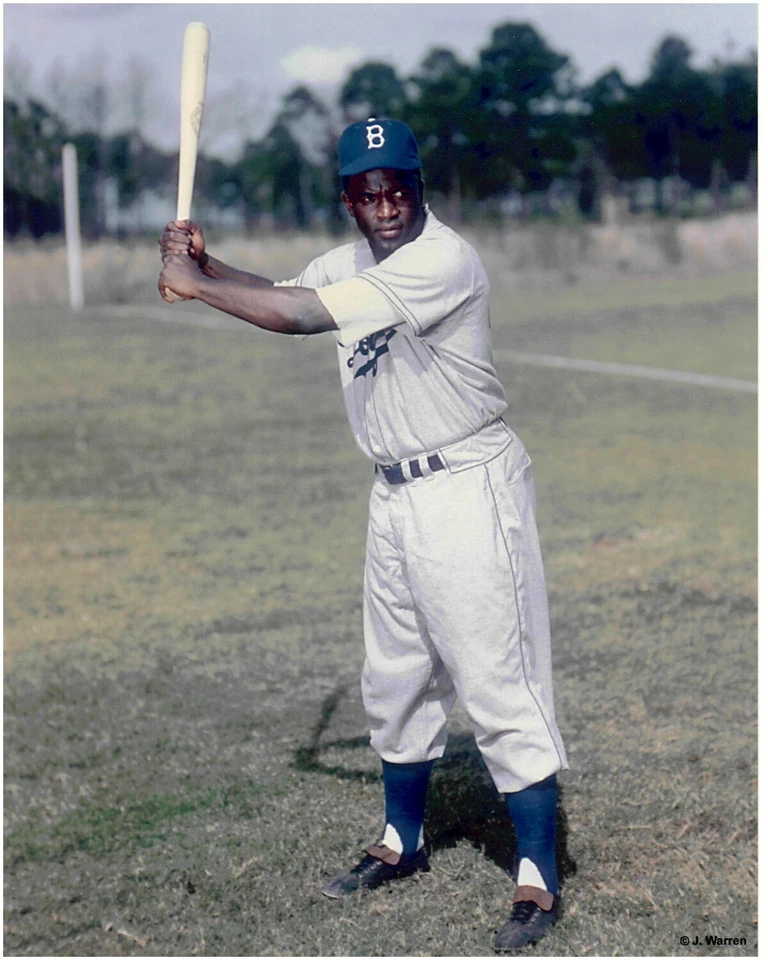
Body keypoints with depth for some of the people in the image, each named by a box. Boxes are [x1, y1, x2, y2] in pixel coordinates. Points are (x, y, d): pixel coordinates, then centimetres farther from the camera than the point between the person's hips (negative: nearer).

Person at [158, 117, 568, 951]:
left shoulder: (442, 260, -22)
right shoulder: (352, 262, 9)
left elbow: (296, 314, -28)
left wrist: (192, 283, -19)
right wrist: (203, 266, -10)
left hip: (468, 490, -9)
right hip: (395, 497, 9)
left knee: (502, 687, -6)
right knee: (395, 683, 19)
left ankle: (538, 879, -1)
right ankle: (402, 842, 35)